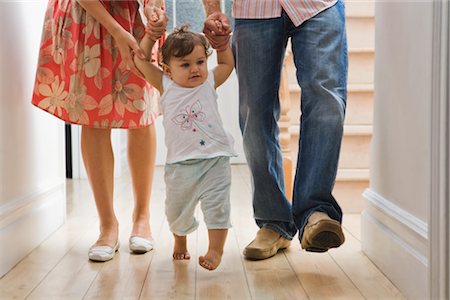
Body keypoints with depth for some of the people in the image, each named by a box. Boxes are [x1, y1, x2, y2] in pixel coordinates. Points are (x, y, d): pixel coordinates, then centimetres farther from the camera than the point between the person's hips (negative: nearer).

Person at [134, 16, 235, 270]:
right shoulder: (166, 85, 1)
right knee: (177, 209, 15)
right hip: (180, 163, 1)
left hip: (214, 159, -1)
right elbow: (142, 61, 3)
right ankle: (180, 241, 41)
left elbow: (228, 64, 20)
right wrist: (151, 34, -1)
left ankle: (216, 249, 4)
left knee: (216, 206, -7)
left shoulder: (209, 83, 3)